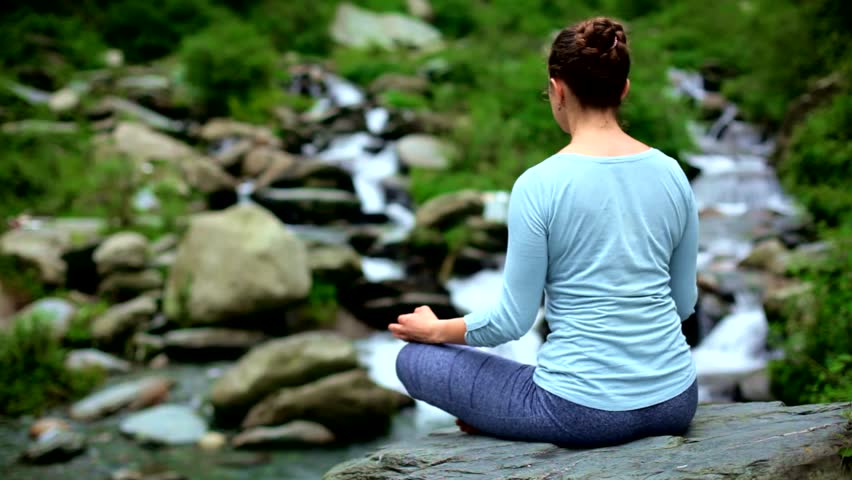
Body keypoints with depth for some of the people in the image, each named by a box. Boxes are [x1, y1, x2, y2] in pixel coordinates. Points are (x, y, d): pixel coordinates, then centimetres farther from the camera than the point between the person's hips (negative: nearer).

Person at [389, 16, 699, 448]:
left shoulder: (539, 185, -15)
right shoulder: (671, 174, 1)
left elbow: (514, 319, -10)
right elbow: (684, 300, 11)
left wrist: (436, 331, 9)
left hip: (583, 411, -6)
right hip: (674, 402, 7)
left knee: (415, 359, 16)